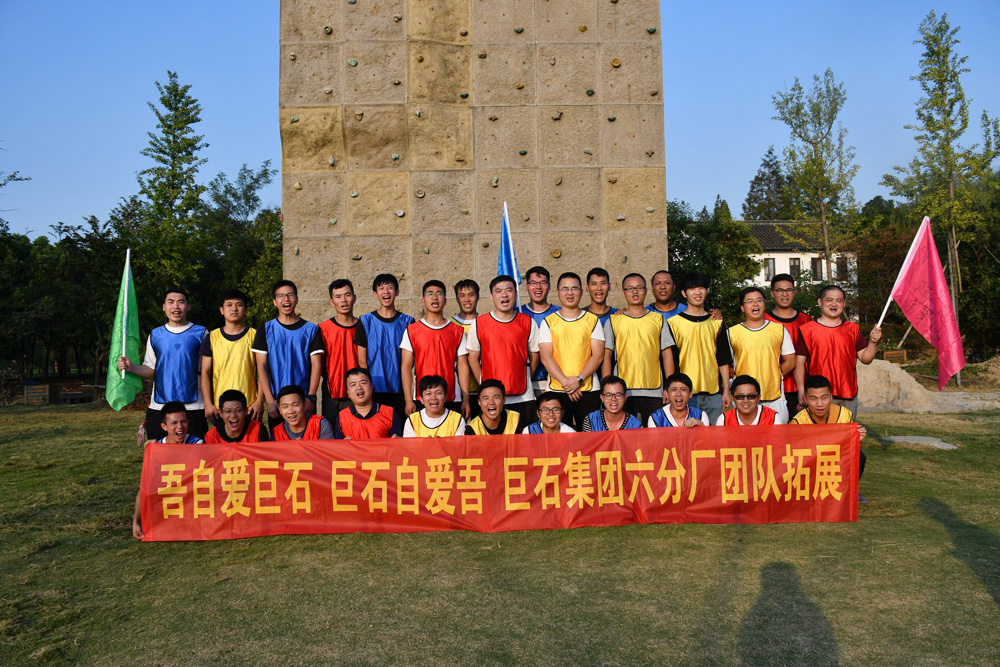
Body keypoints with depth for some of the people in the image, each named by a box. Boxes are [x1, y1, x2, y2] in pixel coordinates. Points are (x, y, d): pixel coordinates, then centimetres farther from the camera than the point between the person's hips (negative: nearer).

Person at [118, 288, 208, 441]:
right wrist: (131, 367, -7)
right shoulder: (155, 335, 12)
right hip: (159, 406, 3)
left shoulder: (200, 333, 4)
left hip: (193, 406, -2)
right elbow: (151, 369, 14)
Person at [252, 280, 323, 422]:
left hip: (304, 401, 0)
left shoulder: (311, 329, 5)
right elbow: (261, 366, 2)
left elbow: (316, 365, 1)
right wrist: (270, 400, -8)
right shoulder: (266, 329, 6)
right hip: (276, 401, 1)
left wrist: (311, 398, -9)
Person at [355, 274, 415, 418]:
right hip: (375, 390, -1)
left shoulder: (407, 322, 7)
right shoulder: (366, 321, 4)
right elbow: (362, 360, 3)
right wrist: (367, 386, -4)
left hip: (400, 390, 1)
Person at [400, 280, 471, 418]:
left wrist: (466, 400, 1)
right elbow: (406, 366, 1)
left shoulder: (457, 331, 8)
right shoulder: (412, 331, 5)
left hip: (453, 400, 1)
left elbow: (462, 366, 6)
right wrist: (408, 400, -7)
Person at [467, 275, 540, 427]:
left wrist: (523, 380, 6)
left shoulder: (528, 323, 5)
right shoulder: (479, 324, 3)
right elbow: (473, 358, 6)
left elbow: (534, 356, 11)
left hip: (523, 397, 1)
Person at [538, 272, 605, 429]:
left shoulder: (593, 320, 9)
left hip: (588, 390, 1)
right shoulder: (548, 322, 7)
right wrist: (566, 382, -13)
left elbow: (598, 355, 2)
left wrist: (579, 379, -12)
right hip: (557, 391, 0)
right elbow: (546, 357, -1)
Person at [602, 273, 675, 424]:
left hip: (654, 391, 1)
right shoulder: (613, 321, 9)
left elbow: (667, 354, 10)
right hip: (622, 392, -1)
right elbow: (607, 355, 5)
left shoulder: (658, 319, 12)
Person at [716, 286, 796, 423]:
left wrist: (773, 376, 3)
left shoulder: (779, 330, 9)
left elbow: (790, 361, 12)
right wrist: (726, 391, 3)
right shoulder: (731, 333, 5)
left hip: (775, 398, 1)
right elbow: (724, 362, 8)